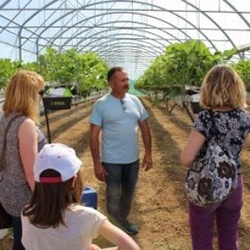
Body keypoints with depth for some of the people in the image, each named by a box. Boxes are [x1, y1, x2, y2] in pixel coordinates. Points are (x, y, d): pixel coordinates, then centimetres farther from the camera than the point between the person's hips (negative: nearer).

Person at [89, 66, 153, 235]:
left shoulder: (135, 101, 1)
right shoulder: (101, 104, -11)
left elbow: (145, 128, 7)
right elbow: (94, 136, -10)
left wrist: (148, 153, 3)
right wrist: (97, 163, -14)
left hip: (133, 159, 4)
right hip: (111, 161, -4)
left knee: (128, 194, 20)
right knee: (113, 197, 11)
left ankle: (123, 220, 42)